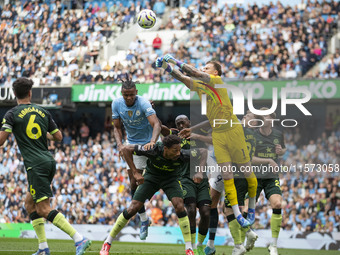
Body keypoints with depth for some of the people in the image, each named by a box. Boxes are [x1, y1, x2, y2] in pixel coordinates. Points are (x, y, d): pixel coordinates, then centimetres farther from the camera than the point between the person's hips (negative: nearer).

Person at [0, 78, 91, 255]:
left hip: (36, 166, -7)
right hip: (49, 162, 7)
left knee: (44, 210, -10)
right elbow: (58, 137, 14)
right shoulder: (42, 112, 11)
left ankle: (79, 239, -22)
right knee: (30, 204, 18)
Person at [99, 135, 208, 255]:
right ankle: (107, 244, 5)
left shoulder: (181, 155, -31)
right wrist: (135, 173, -29)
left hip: (171, 179, 0)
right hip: (151, 176, 0)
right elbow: (126, 149, -27)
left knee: (179, 206, -24)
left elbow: (203, 151, -13)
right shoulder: (154, 150, -36)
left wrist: (200, 172, -28)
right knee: (133, 208, -8)